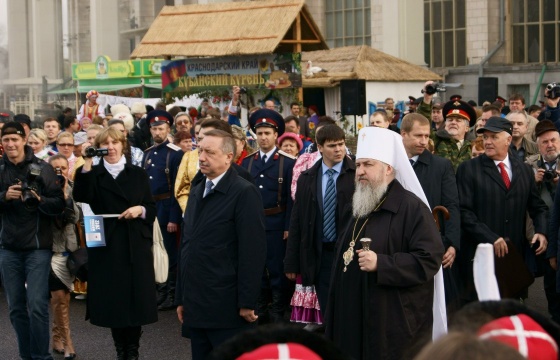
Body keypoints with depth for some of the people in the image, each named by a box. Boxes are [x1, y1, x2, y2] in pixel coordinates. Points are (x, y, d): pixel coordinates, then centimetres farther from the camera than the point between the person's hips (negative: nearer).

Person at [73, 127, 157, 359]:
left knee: (136, 297, 0)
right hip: (106, 246, -1)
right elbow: (80, 197, -13)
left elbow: (152, 209, 10)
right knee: (112, 299, 1)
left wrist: (140, 209, -11)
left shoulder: (138, 174, 10)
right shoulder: (93, 174, 6)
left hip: (136, 245, 1)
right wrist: (86, 165, -19)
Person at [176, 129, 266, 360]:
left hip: (227, 308, -7)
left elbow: (252, 251, -14)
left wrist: (247, 303, -16)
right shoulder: (197, 191, 16)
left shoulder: (245, 193, -9)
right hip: (196, 306, 7)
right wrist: (182, 298, 15)